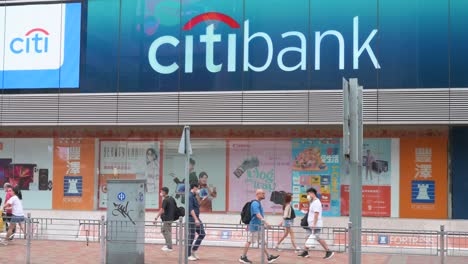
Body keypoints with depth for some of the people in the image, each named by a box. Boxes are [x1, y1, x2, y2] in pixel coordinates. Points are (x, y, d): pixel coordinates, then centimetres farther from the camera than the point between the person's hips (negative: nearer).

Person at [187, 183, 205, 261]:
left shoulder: (194, 196, 16)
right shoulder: (190, 196, -14)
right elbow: (191, 209, -23)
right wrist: (196, 219, -27)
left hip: (196, 218, 10)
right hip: (191, 218, -10)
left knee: (202, 234, 6)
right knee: (191, 237, -4)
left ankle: (194, 250, 13)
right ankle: (188, 255, 4)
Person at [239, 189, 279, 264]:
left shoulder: (258, 203, 15)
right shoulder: (255, 203, -17)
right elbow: (258, 214, -28)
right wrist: (265, 222, -36)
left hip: (258, 226, 10)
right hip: (255, 226, -10)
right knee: (249, 241, -2)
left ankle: (269, 257, 11)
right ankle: (243, 257, 7)